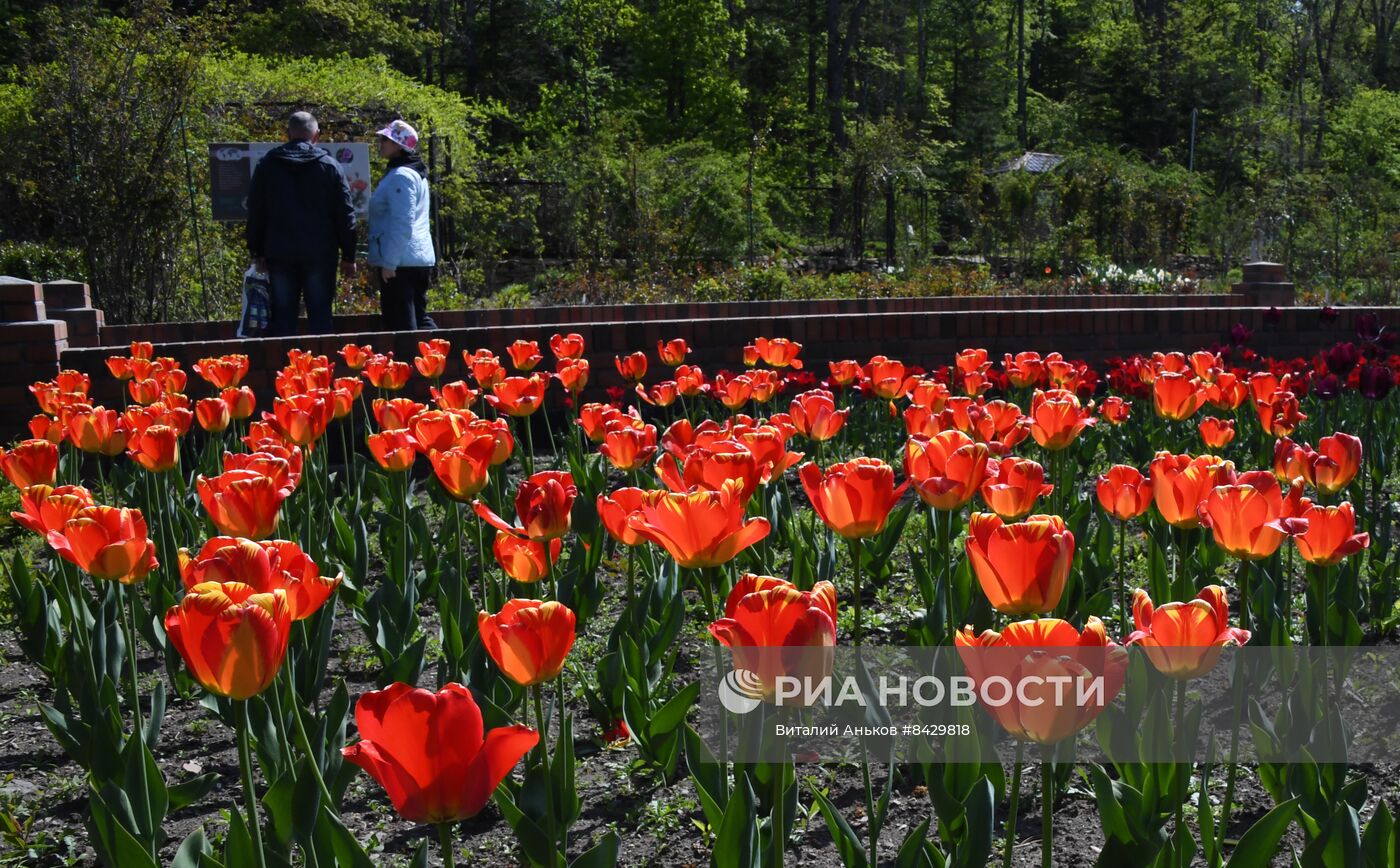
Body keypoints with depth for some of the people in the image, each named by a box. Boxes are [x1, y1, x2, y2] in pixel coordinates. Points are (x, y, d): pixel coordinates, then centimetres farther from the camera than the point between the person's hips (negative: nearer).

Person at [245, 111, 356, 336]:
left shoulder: (267, 165, 6)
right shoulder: (328, 165, 1)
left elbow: (255, 213, 9)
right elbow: (345, 214, 0)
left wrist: (257, 252, 15)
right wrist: (348, 256, 5)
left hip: (279, 254, 1)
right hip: (320, 253, -1)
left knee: (282, 317, 4)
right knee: (320, 316, 1)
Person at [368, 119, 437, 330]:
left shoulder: (400, 176, -13)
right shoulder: (415, 173, 18)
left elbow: (402, 224, -20)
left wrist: (389, 263, -20)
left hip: (401, 262, -10)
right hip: (420, 259, 10)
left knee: (401, 325, -7)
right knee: (419, 319, 14)